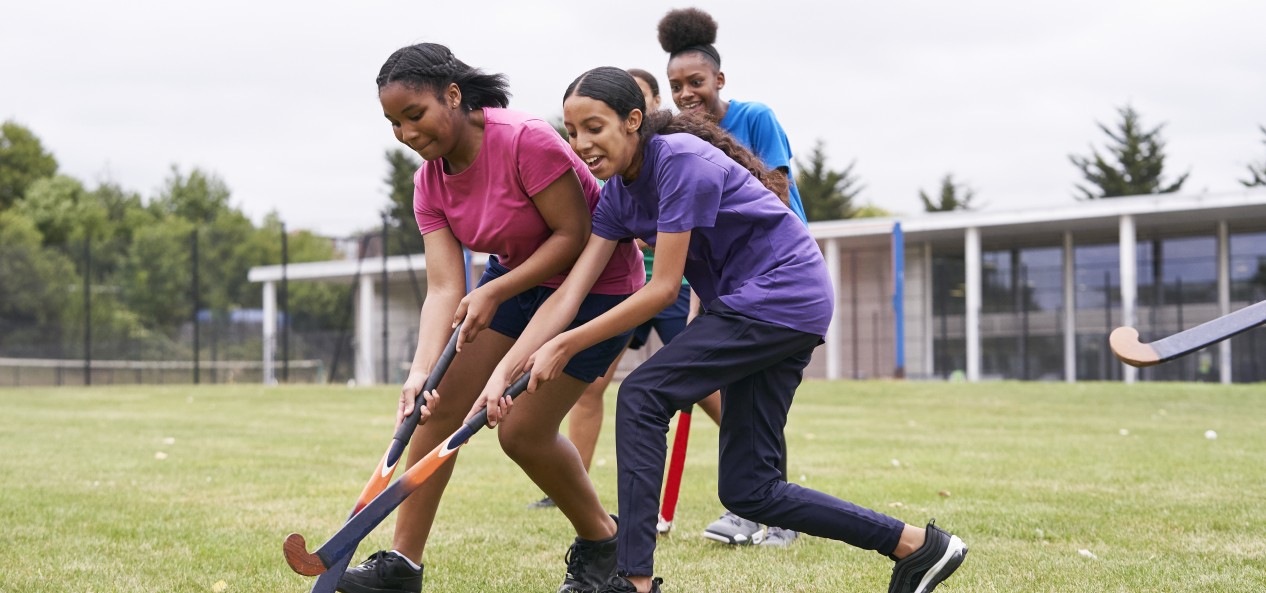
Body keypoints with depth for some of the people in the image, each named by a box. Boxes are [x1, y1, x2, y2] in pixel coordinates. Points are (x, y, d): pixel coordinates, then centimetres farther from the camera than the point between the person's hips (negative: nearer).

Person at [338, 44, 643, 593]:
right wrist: (421, 370, -28)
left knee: (523, 432, -9)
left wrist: (495, 292, -28)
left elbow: (574, 235, -24)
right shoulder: (430, 181, -6)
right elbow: (443, 287, -13)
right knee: (439, 404, -5)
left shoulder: (526, 140, -28)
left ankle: (601, 542, 17)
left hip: (595, 284, -7)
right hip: (514, 277, 7)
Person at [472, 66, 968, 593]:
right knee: (747, 491, 5)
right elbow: (569, 293, -1)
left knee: (642, 396, -14)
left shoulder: (680, 159, -19)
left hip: (781, 294, -9)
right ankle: (918, 545, 13)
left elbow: (663, 289, -19)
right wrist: (502, 373, -12)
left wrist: (565, 346, -15)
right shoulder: (619, 193, 6)